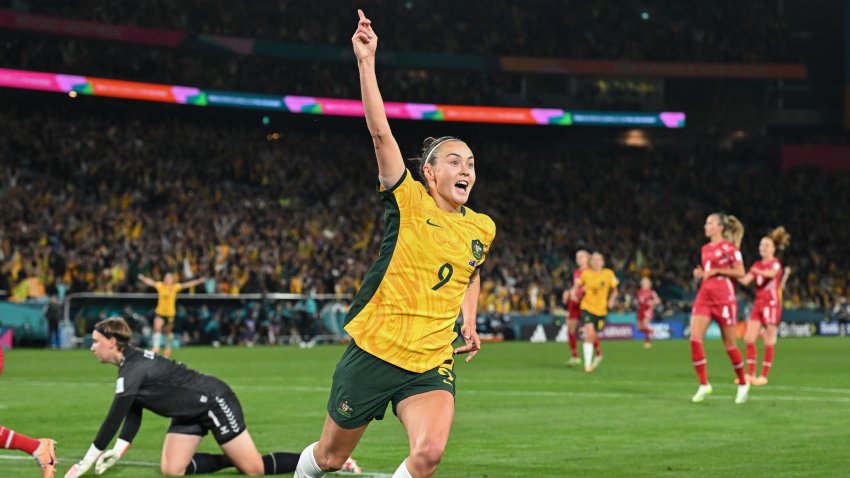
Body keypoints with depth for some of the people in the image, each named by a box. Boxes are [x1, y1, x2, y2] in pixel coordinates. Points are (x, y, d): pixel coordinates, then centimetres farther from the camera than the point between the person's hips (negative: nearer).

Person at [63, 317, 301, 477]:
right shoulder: (130, 366, 6)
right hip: (189, 413, 9)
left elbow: (114, 419, -26)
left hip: (215, 402, -9)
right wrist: (118, 451, -4)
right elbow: (133, 413, 9)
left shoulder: (134, 370, -24)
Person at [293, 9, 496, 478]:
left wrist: (470, 323, 17)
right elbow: (379, 131, -17)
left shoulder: (482, 228, 7)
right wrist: (366, 60, -24)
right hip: (374, 350, -2)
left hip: (432, 364, 2)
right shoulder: (408, 202, -6)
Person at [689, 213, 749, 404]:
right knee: (695, 339, -11)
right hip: (704, 296, 6)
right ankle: (704, 384, -6)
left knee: (729, 343, 3)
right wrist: (700, 273, 4)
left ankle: (743, 383, 22)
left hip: (723, 297, -6)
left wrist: (715, 271, -15)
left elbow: (740, 272, -10)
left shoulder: (728, 247, -6)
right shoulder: (706, 249, 14)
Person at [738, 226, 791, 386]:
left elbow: (771, 273, -27)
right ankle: (750, 374, 3)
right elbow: (745, 281, 3)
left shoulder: (775, 263, -3)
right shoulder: (757, 266, 16)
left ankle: (764, 376, 1)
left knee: (768, 342, -4)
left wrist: (757, 271, -45)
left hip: (771, 304, -6)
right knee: (749, 339, -2)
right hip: (758, 305, 6)